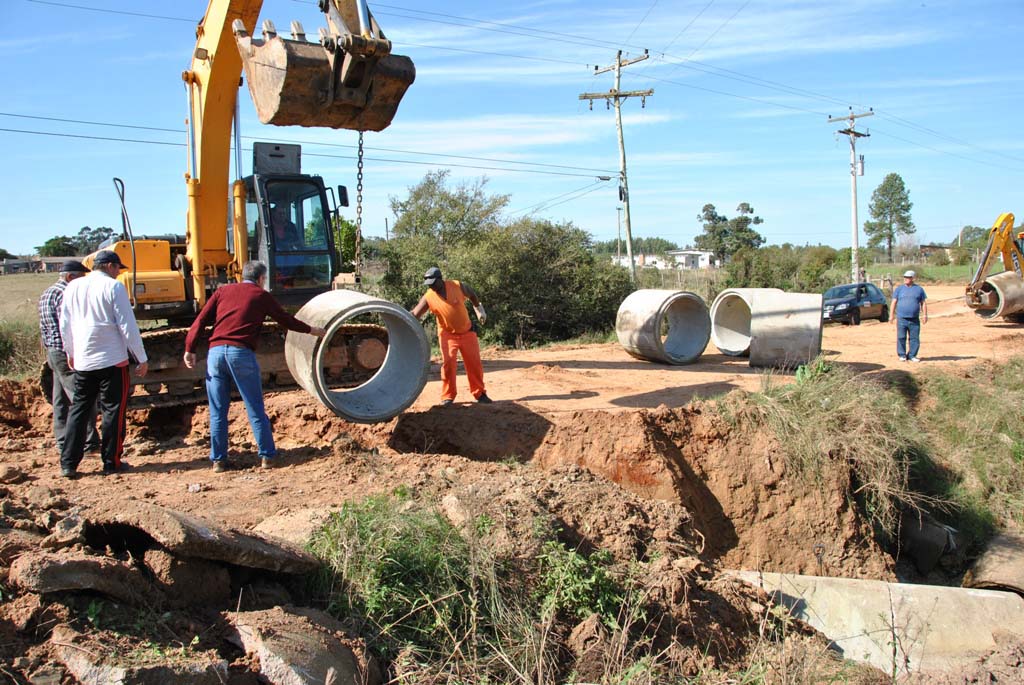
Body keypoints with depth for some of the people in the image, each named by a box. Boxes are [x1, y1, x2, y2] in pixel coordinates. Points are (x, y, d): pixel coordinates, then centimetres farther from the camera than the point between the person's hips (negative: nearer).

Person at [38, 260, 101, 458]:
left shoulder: (46, 294, 18)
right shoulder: (65, 293, -15)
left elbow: (44, 329, 22)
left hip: (53, 353, 11)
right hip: (67, 354, -11)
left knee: (60, 401, 13)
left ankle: (63, 443, 18)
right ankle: (89, 444, -7)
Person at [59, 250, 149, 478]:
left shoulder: (73, 287, 9)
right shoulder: (113, 286, -8)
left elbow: (65, 325, 16)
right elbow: (128, 326, -11)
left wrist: (71, 353, 29)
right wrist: (141, 358, -6)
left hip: (82, 361, 5)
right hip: (112, 360, -5)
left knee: (78, 409, 12)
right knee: (113, 410, 3)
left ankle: (68, 464, 11)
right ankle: (111, 463, 7)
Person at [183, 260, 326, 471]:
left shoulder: (223, 291, 18)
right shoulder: (262, 296, 11)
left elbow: (201, 320, 9)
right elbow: (286, 320, 18)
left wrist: (190, 349, 10)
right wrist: (312, 330, 32)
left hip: (216, 351, 3)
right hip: (242, 353, -3)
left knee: (217, 412, 10)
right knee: (255, 409, 6)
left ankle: (218, 460, 12)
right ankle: (266, 456, 9)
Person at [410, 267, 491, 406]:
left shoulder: (458, 286, -14)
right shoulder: (428, 297, -15)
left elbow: (472, 296, 6)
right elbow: (414, 315, -18)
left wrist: (479, 310, 4)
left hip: (467, 331, 1)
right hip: (448, 334, -1)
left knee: (474, 363, 6)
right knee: (448, 362, -14)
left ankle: (480, 393, 20)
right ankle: (448, 396, 0)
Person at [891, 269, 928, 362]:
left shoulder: (919, 289, 10)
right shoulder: (899, 289, 8)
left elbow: (923, 303, 11)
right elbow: (894, 303, 7)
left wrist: (924, 315, 2)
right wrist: (892, 316, 1)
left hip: (914, 320, 1)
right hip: (901, 319, -1)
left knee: (915, 338, 2)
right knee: (901, 337, -1)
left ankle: (912, 355, 10)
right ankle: (902, 355, 8)